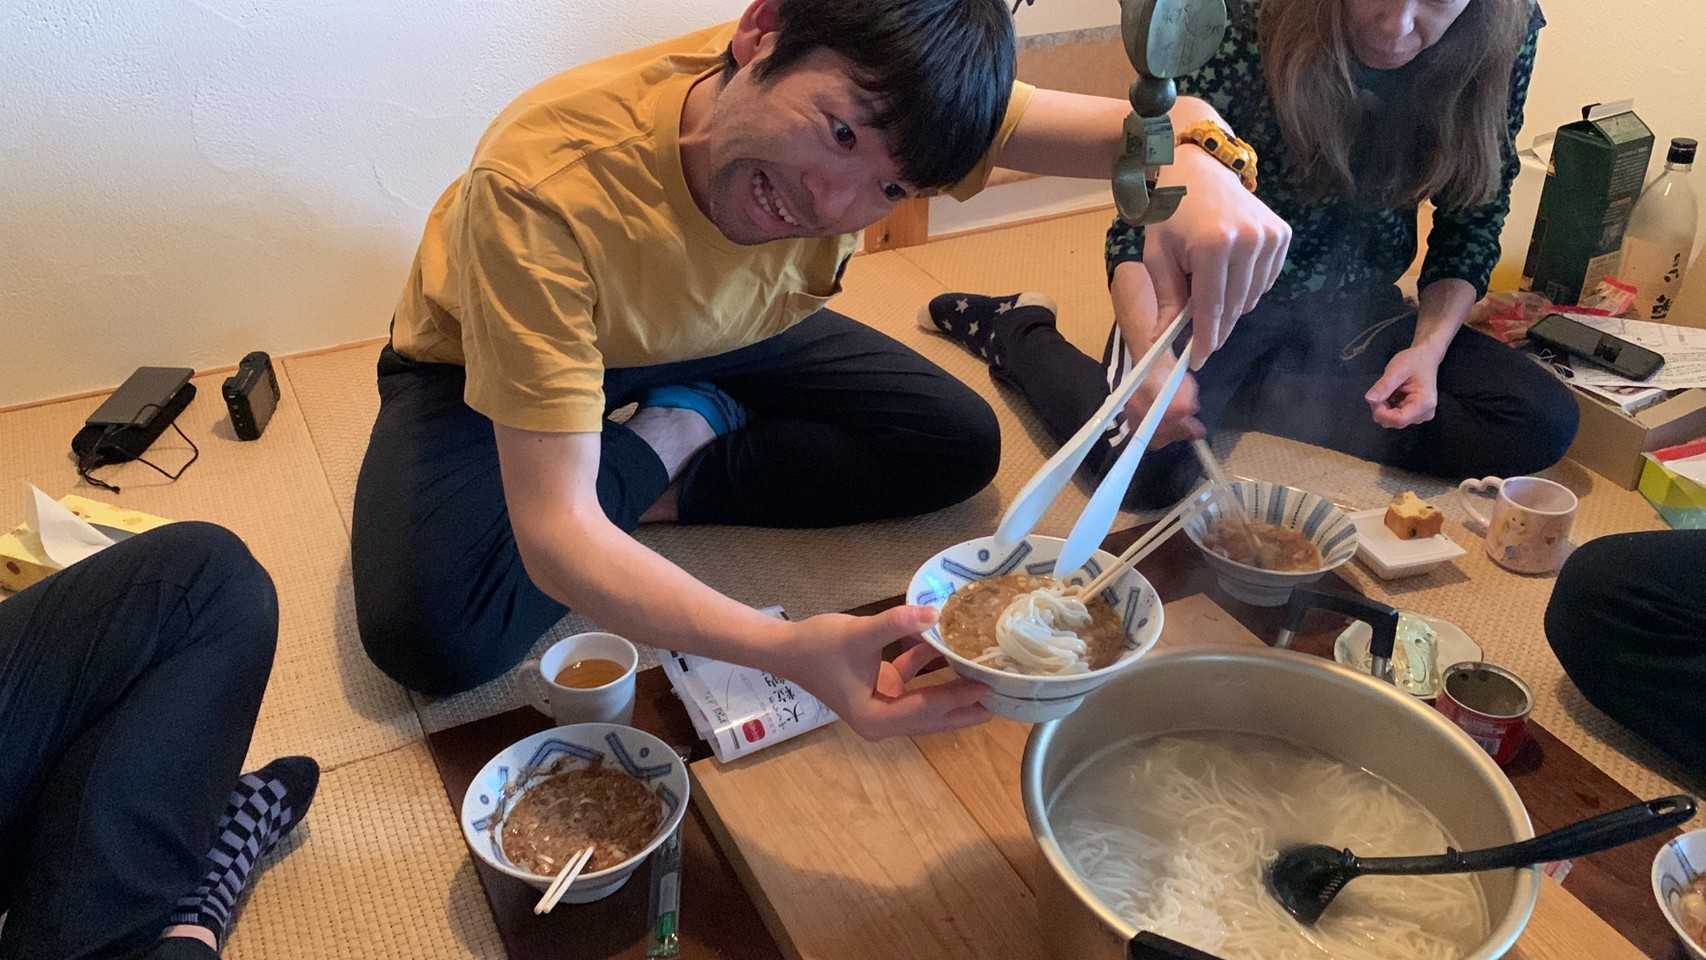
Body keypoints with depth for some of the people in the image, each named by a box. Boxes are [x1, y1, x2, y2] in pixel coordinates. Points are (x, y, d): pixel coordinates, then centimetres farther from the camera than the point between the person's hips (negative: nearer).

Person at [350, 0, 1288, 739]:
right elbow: (556, 535, -43)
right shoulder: (544, 183, -42)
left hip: (716, 339, 4)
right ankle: (666, 444, -5)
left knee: (958, 446, -9)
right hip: (493, 363, -3)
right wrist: (787, 649, -59)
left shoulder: (885, 98, -29)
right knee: (431, 637, -29)